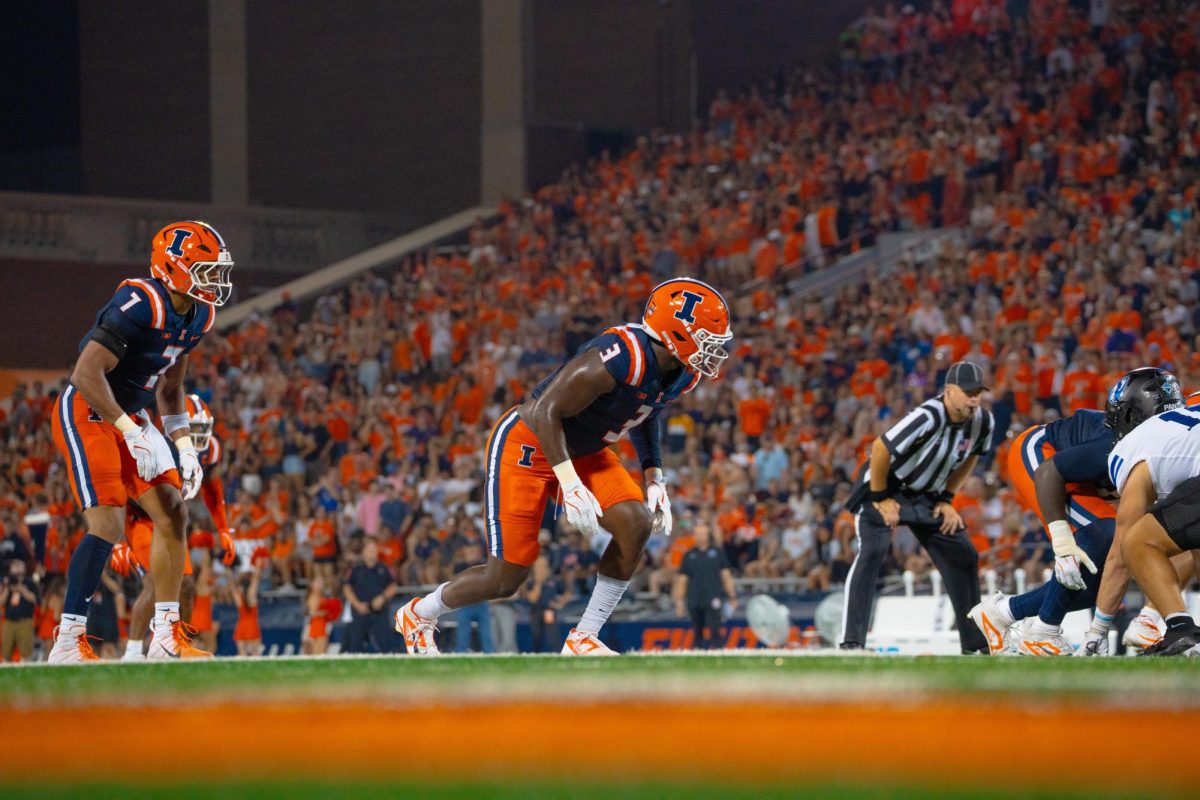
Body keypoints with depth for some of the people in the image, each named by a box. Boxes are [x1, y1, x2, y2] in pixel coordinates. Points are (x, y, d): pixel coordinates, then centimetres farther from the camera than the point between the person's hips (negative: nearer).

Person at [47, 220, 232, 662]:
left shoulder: (199, 315, 3)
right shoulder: (140, 305, -26)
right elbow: (87, 375, -28)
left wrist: (185, 447, 7)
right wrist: (133, 435, -26)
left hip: (127, 416, 9)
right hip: (85, 414, -9)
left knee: (173, 513, 3)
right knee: (108, 525, -17)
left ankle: (166, 634, 9)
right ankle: (68, 642, -13)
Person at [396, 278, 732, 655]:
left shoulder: (685, 373, -6)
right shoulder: (619, 358, -34)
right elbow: (546, 412, -29)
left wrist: (654, 478, 6)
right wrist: (570, 486, -33)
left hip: (584, 451, 8)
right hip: (529, 444, -8)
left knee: (637, 523, -15)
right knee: (504, 578, -5)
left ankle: (583, 639, -4)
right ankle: (417, 616, 22)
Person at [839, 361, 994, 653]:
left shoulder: (983, 422, -10)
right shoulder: (928, 417, -33)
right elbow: (881, 448, -28)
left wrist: (946, 499, 5)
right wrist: (880, 499, -20)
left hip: (926, 497, 7)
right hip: (884, 486, -7)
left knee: (964, 556, 4)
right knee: (872, 551, -25)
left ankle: (976, 643, 15)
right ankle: (851, 641, -27)